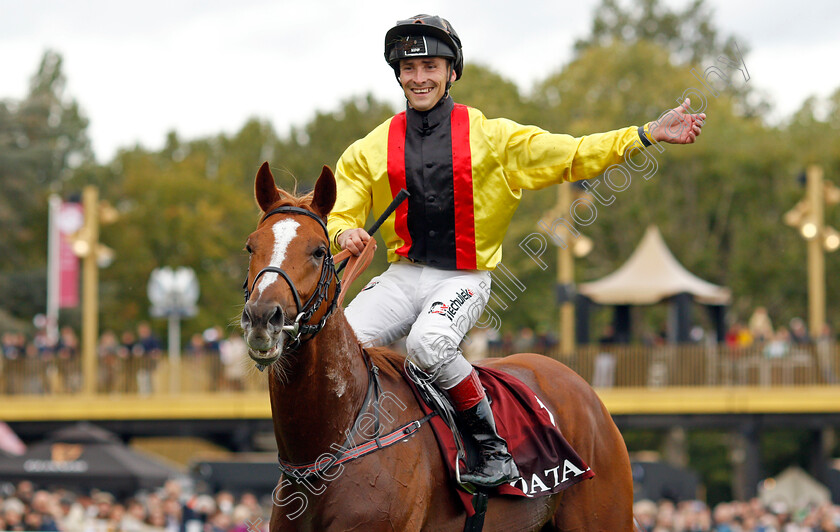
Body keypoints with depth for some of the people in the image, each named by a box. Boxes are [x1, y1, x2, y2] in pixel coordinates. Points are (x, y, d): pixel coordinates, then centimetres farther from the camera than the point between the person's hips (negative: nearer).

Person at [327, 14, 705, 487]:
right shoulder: (370, 151, 8)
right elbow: (337, 215, 10)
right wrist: (345, 234, -15)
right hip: (402, 276, 3)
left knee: (427, 341, -34)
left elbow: (572, 156, 4)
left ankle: (495, 449, -18)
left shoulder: (492, 137, 3)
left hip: (464, 278, -3)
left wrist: (648, 134, -5)